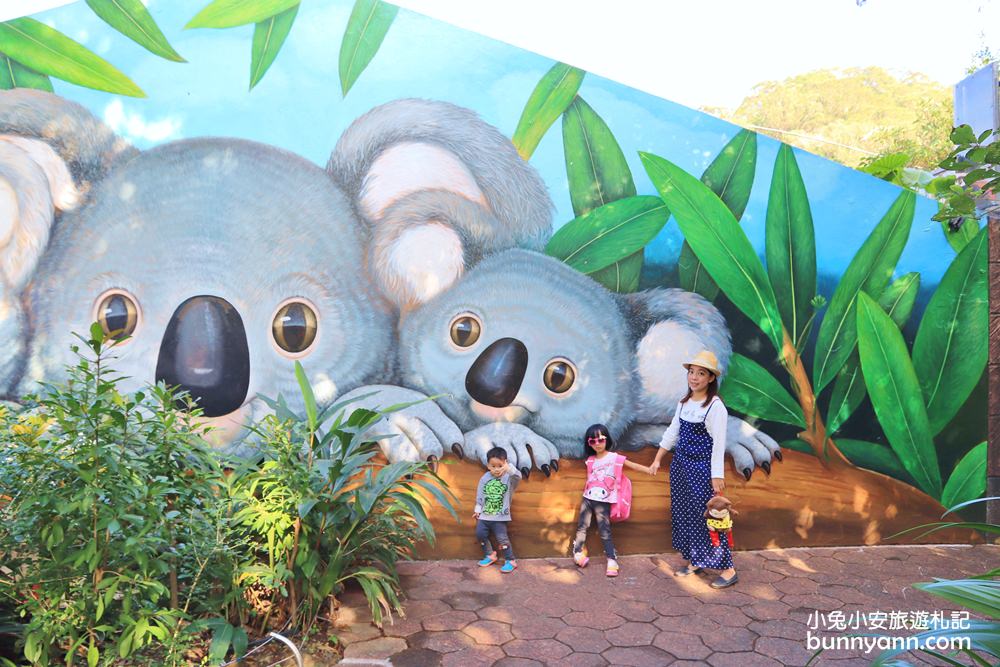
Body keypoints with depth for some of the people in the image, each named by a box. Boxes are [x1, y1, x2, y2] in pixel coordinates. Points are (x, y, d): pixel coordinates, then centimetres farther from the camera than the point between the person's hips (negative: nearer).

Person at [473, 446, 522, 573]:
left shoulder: (508, 477, -12)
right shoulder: (485, 478, -1)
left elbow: (518, 477, -36)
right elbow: (480, 495, 9)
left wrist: (509, 468, -55)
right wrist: (478, 509, 11)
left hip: (500, 516, -5)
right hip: (484, 515, 5)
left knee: (502, 538, -7)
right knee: (480, 534, 7)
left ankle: (510, 561, 10)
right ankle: (490, 555, 28)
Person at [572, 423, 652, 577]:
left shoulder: (615, 458, -5)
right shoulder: (590, 461, 6)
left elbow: (633, 465, -6)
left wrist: (650, 470, -12)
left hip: (603, 501, -4)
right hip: (587, 498, 4)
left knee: (605, 532, -4)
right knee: (582, 527, 6)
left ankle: (612, 559, 1)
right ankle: (578, 552, 17)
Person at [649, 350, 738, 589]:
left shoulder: (716, 406, -13)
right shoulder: (684, 402, 7)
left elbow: (719, 443, -14)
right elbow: (672, 432, 13)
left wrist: (717, 476, -15)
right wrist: (657, 460, 13)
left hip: (702, 467, -7)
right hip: (680, 464, 7)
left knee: (707, 516, -3)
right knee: (683, 514, 12)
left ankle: (728, 569, 9)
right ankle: (694, 561, 26)